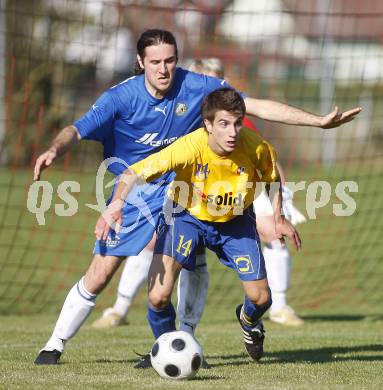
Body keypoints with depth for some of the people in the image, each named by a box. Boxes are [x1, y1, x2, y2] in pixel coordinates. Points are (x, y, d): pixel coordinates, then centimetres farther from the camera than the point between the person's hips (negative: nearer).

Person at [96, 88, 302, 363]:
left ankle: (249, 321, 40)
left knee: (260, 298, -1)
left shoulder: (256, 148, -26)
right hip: (187, 216, -2)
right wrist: (116, 205, -54)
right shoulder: (190, 147, -35)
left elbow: (272, 177, -2)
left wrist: (279, 219, 1)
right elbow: (135, 173, -37)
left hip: (236, 221, 2)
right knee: (158, 297, -18)